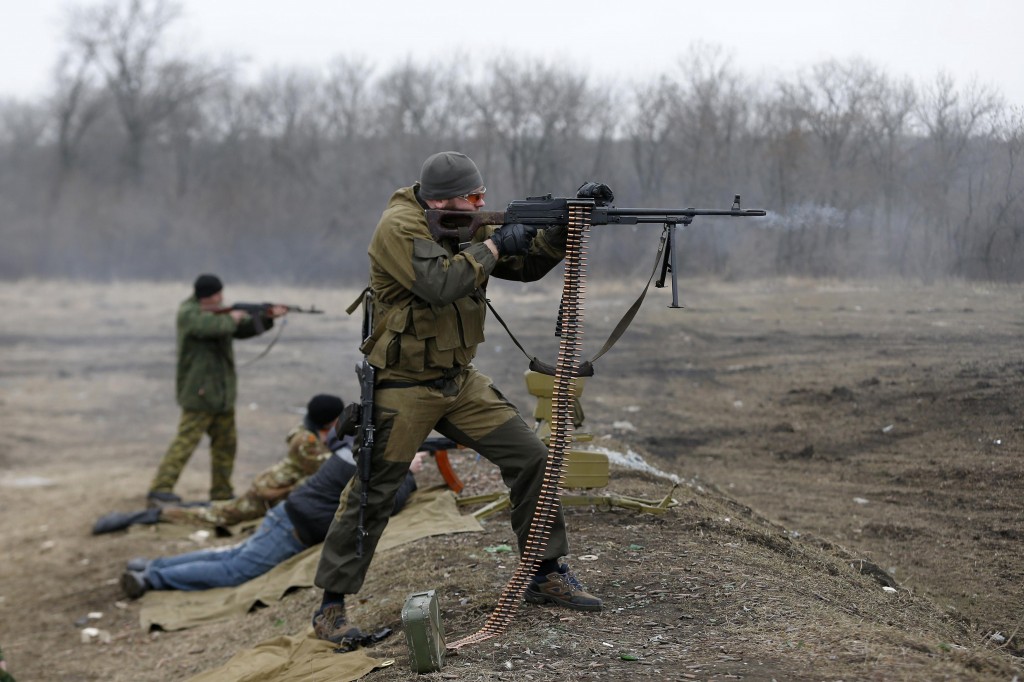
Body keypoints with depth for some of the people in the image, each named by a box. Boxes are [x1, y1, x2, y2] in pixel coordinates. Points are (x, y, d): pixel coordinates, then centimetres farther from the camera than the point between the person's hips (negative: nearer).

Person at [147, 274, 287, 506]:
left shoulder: (217, 312, 14)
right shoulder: (189, 314, -13)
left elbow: (244, 329, 15)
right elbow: (214, 327, -31)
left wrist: (267, 317, 1)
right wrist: (232, 318, -12)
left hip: (221, 392, 9)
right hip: (199, 391, -9)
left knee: (226, 441, 13)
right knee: (186, 440, -12)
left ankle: (221, 491, 22)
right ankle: (159, 490, -12)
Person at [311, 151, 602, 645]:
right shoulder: (399, 227, -18)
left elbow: (524, 266, 10)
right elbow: (439, 283, -32)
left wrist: (560, 233, -8)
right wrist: (493, 247, -21)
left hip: (459, 381, 7)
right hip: (403, 387, -7)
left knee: (532, 459, 2)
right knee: (371, 497, -3)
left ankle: (548, 576, 14)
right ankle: (330, 608, 8)